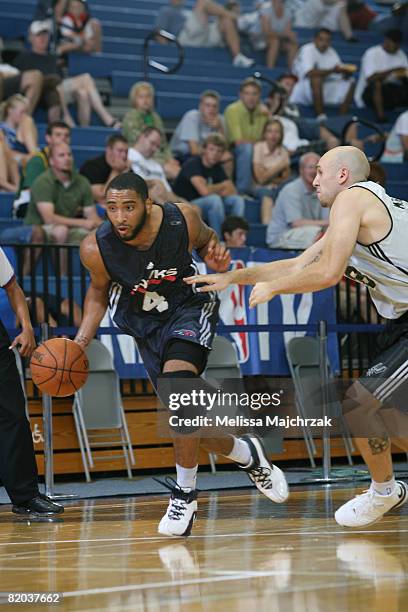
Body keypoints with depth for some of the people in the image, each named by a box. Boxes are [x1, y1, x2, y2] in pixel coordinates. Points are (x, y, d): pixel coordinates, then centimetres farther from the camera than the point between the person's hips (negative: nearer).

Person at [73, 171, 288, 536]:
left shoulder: (182, 219, -23)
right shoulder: (96, 249, -22)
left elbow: (204, 239, 2)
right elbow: (99, 290, 1)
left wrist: (214, 258, -20)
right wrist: (82, 339, -11)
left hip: (189, 308, -3)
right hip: (145, 324, 3)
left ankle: (185, 495, -19)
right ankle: (245, 453, 37)